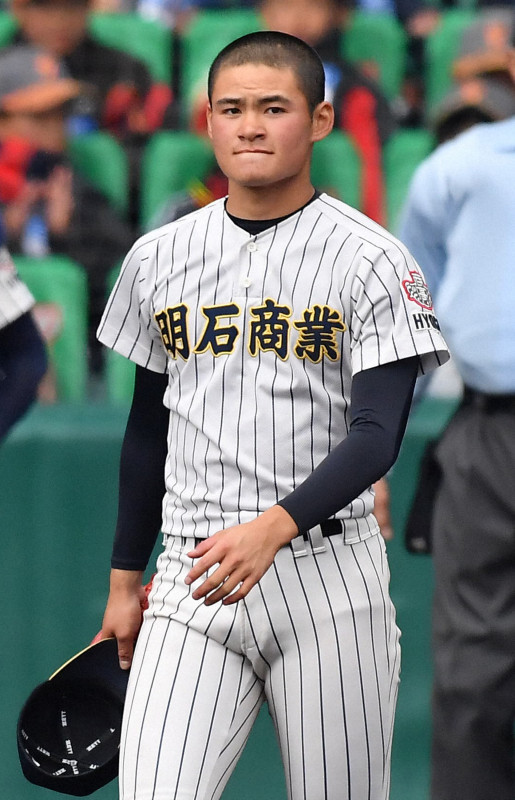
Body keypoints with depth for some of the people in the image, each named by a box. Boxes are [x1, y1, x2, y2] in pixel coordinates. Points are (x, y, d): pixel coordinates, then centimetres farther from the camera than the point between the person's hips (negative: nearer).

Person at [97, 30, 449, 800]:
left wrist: (273, 528, -27)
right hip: (193, 581, 3)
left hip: (328, 578, -3)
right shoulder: (158, 259, 10)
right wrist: (125, 578, 21)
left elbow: (377, 436, -12)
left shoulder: (371, 260, -3)